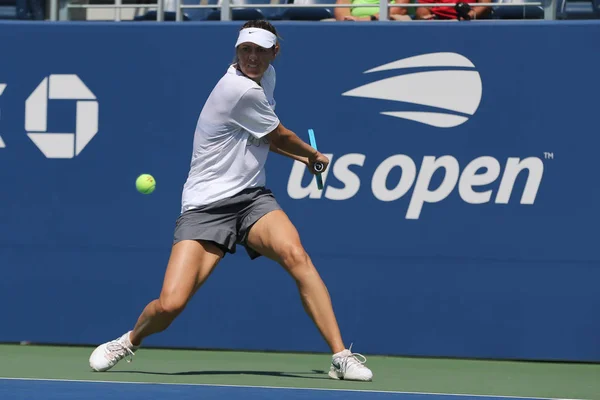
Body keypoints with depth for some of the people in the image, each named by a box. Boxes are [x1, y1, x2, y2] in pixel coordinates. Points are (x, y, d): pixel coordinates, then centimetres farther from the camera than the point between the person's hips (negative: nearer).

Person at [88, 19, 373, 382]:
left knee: (294, 253, -26)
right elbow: (280, 137, -3)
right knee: (170, 304, -16)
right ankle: (130, 342, 20)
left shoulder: (266, 76, 9)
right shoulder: (239, 90, -19)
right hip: (205, 207, -6)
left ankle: (341, 357, -26)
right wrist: (315, 156, 16)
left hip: (253, 198, 6)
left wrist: (302, 158, 18)